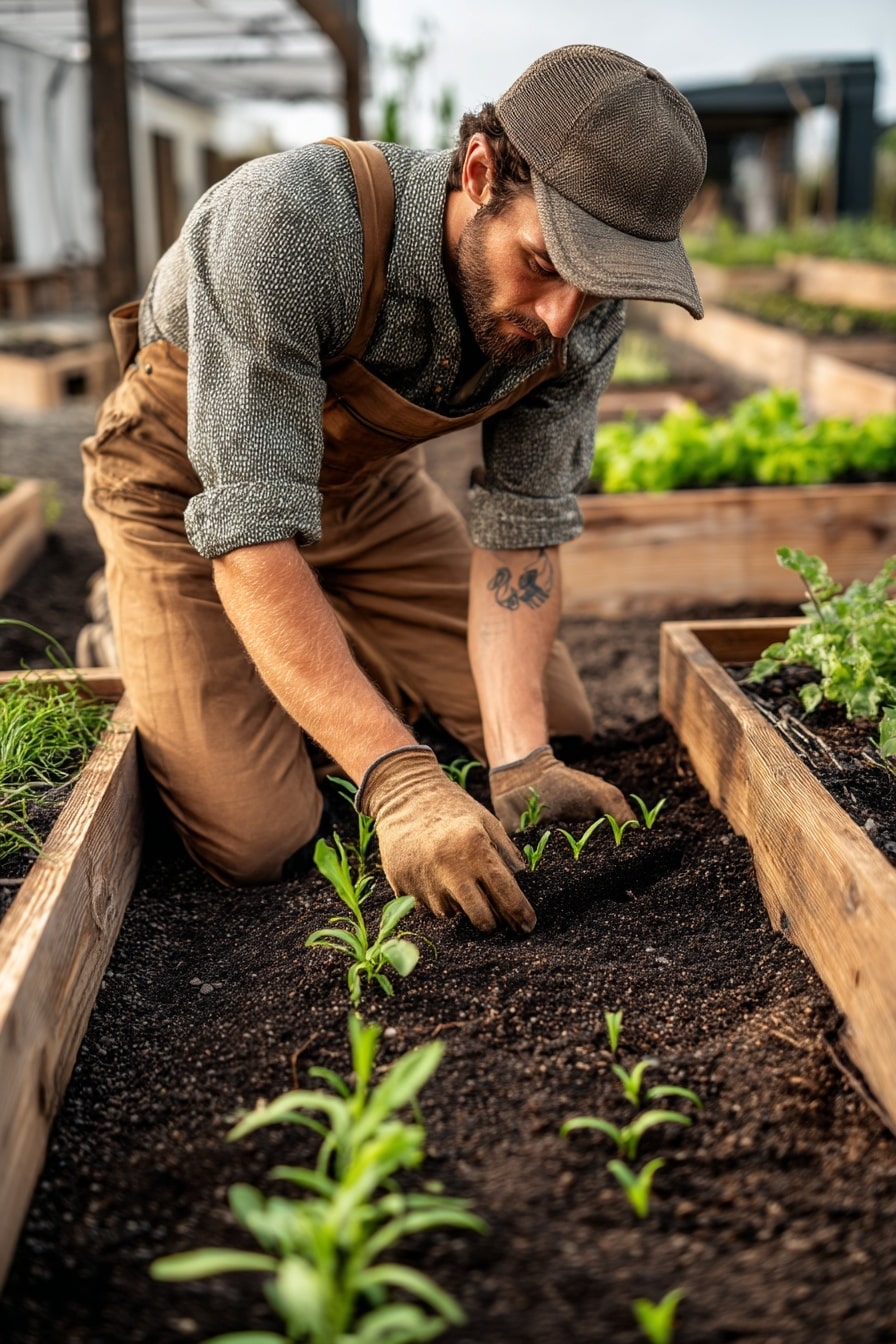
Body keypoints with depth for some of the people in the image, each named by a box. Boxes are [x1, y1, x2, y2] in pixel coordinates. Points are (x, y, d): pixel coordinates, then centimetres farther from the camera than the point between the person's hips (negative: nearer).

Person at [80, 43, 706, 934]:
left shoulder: (584, 312, -21)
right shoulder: (289, 221, -39)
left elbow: (520, 527, -16)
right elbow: (251, 528, -41)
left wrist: (521, 763, -28)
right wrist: (398, 780, -47)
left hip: (364, 486, 5)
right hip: (186, 488, -4)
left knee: (559, 732, 5)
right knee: (261, 845, -12)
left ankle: (343, 663, 26)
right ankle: (134, 640, 16)